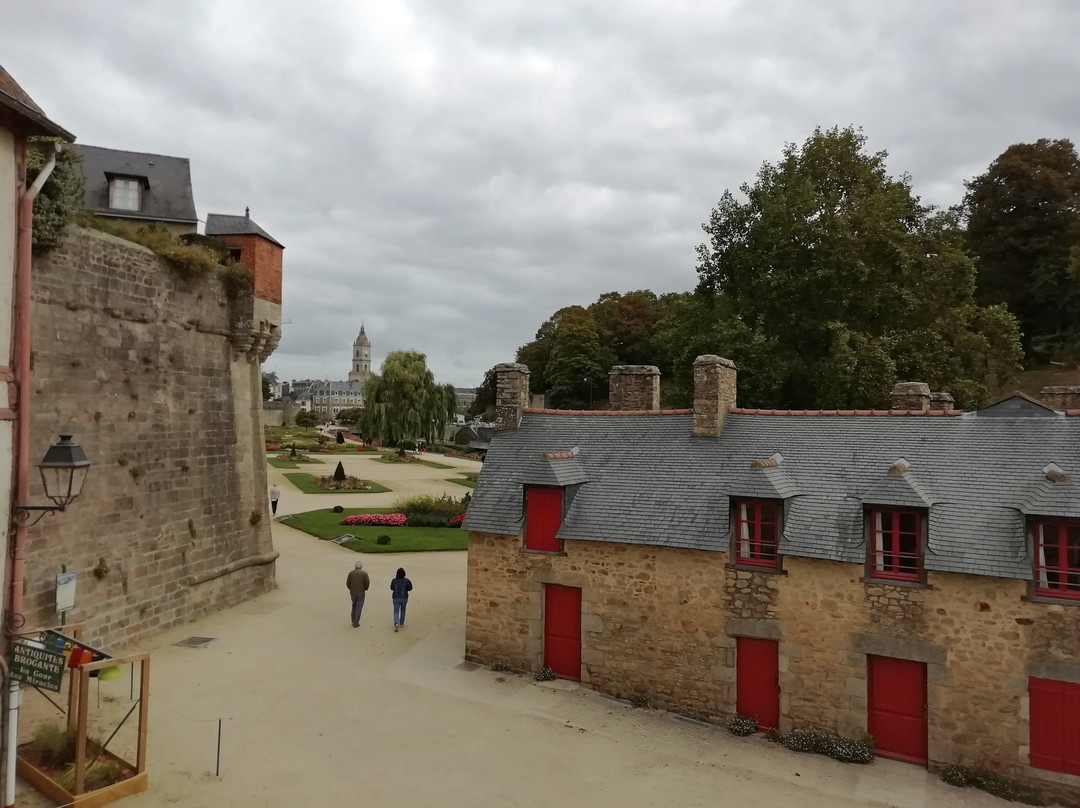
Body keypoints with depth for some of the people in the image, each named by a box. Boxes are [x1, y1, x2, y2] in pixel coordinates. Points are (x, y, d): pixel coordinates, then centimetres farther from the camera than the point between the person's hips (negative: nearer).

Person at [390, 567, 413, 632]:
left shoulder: (394, 580, -11)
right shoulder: (406, 581, -14)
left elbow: (391, 588, 4)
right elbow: (410, 588, -5)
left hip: (396, 598, -1)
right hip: (404, 598, 1)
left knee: (396, 611, 5)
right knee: (402, 610, 23)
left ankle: (396, 623, -18)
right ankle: (401, 623, 33)